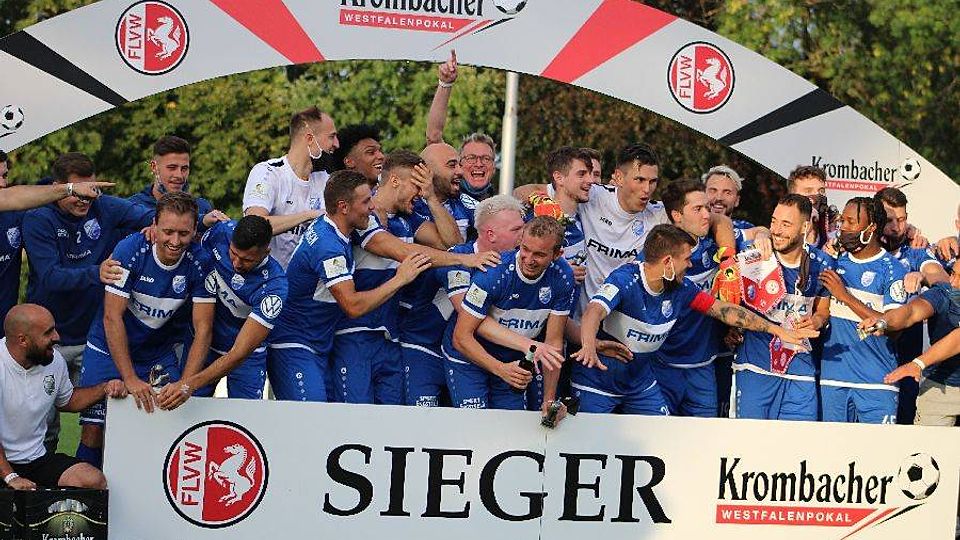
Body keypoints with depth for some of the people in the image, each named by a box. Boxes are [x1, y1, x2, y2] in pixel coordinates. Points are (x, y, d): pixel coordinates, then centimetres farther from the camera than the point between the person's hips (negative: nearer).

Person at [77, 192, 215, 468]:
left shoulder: (199, 262, -16)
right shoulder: (129, 251, -21)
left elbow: (203, 329, -14)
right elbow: (112, 316, -21)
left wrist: (186, 382, -27)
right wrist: (130, 379, -27)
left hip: (160, 353, 2)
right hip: (109, 350, -2)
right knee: (94, 430, -9)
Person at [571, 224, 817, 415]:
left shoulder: (681, 289, -4)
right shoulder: (626, 279, -23)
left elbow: (724, 310, 3)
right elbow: (594, 311, -39)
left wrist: (778, 330, 3)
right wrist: (589, 348, -60)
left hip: (640, 383, 6)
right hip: (597, 384, -6)